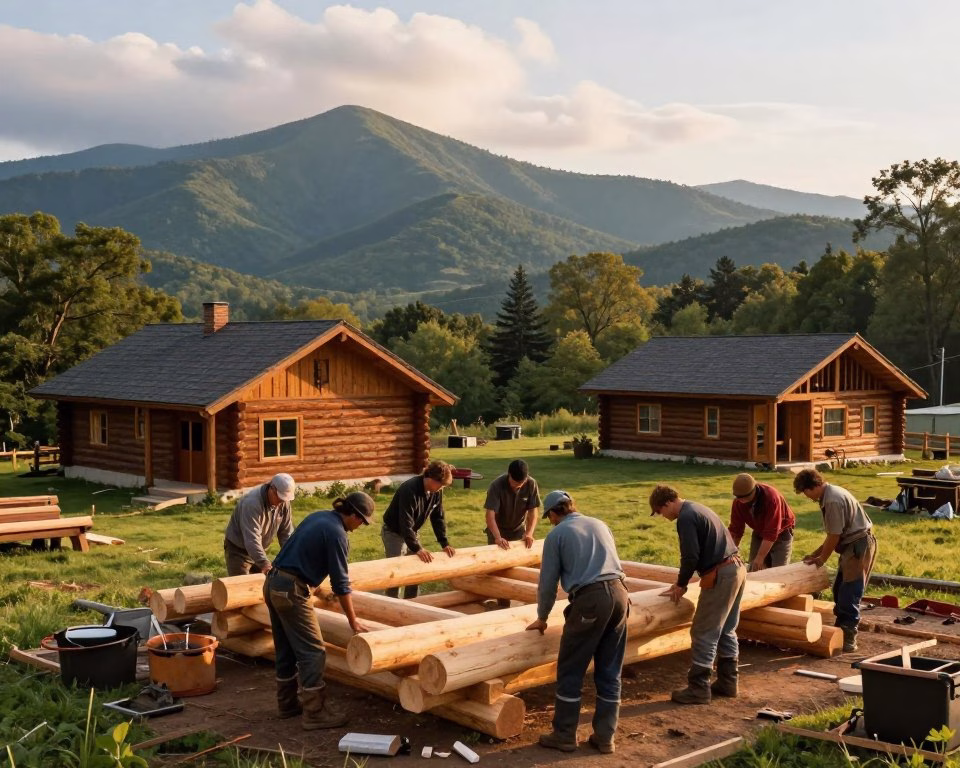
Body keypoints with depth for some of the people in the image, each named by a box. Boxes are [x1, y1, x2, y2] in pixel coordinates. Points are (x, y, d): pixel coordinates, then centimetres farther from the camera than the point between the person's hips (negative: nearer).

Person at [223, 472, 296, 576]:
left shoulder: (284, 502, -10)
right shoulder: (252, 503, -32)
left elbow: (286, 533, -4)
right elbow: (252, 539, -39)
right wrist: (264, 563, -47)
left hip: (259, 549, 7)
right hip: (238, 550, -7)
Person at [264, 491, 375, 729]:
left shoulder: (319, 516, 12)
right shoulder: (337, 534, -14)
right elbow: (341, 583, -11)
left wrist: (313, 588, 35)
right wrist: (353, 621, -2)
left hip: (273, 584, 10)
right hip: (292, 591, -9)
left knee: (286, 649, 18)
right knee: (313, 651, -3)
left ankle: (287, 703, 27)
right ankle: (314, 713, -1)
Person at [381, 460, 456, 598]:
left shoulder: (437, 491, -11)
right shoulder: (410, 490, -34)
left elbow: (438, 518, -2)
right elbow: (405, 524, -36)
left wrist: (445, 543, -10)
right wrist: (417, 549, -40)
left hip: (412, 532, 7)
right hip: (394, 533, -7)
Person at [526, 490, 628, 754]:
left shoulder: (556, 534, 6)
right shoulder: (600, 525, 22)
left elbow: (548, 582, 8)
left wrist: (541, 618, 23)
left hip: (590, 599, -6)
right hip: (618, 593, 6)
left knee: (570, 672, 7)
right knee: (610, 673, 12)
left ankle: (564, 735, 13)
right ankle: (605, 737, 17)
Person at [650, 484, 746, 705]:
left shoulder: (686, 517, -13)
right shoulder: (698, 509, 18)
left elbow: (691, 556, -17)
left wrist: (681, 585, -1)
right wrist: (682, 580, 25)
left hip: (721, 575, -10)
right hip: (737, 568, 10)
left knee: (704, 634, -3)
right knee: (726, 630, 18)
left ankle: (698, 688, 0)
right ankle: (728, 682, 24)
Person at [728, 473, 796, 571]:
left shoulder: (771, 496, -35)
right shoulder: (738, 502, -20)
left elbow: (771, 533, -35)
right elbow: (735, 530, -11)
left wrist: (760, 558, -35)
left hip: (780, 534, -5)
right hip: (759, 534, 5)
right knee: (753, 569, -1)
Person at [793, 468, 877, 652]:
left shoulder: (833, 500, -22)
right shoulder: (831, 494, 10)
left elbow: (834, 536, -17)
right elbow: (834, 534, 17)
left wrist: (821, 559, -2)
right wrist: (815, 553, 17)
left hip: (859, 546, -11)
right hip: (853, 545, 11)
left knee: (849, 595, -7)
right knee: (840, 591, 16)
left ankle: (849, 639, -3)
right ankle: (841, 630, 25)